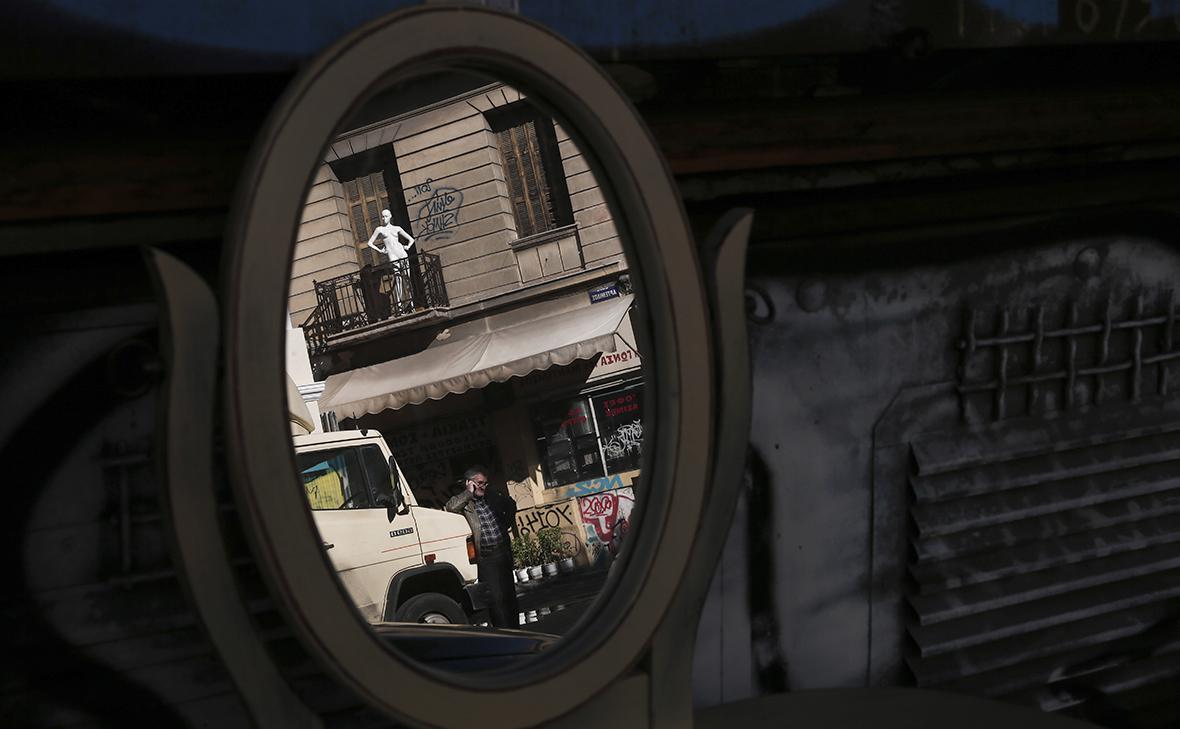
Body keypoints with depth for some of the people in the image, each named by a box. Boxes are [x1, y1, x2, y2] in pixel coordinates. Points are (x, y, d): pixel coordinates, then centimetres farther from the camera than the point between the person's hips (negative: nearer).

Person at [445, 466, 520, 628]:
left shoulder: (491, 496, 10)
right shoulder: (463, 502, -6)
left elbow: (511, 504, 29)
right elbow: (450, 507, -30)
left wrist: (507, 524, 19)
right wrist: (469, 492, -19)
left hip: (503, 551, 6)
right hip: (485, 557, -6)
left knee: (509, 593, 15)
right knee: (496, 597, -7)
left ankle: (515, 629, 27)